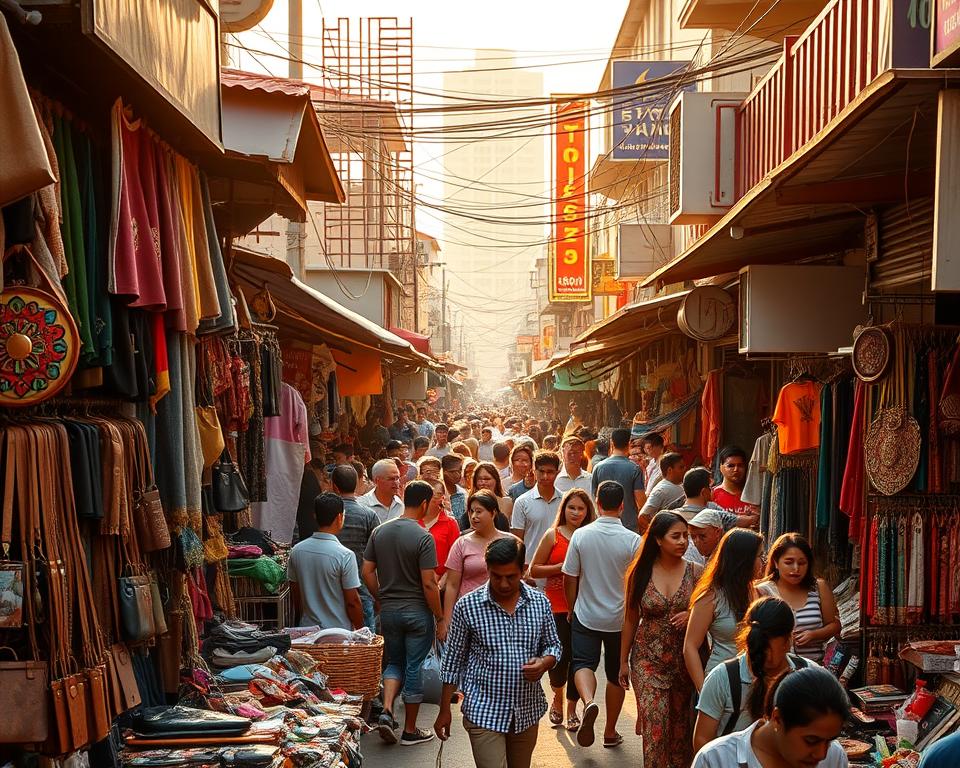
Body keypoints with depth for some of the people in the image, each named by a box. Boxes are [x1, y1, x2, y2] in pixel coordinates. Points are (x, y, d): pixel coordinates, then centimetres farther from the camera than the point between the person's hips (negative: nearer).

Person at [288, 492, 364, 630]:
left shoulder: (297, 551, 0)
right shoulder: (345, 555, -16)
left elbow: (295, 596, 9)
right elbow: (352, 601, -12)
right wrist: (360, 631, 1)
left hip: (307, 629, 5)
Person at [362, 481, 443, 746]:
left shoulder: (380, 532, 0)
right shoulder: (423, 537, -17)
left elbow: (367, 571, 3)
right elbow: (429, 583, -18)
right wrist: (439, 616, -8)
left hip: (388, 610, 5)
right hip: (417, 612, -5)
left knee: (394, 662, 20)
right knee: (414, 668, 6)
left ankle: (387, 712, -1)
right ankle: (410, 730, 15)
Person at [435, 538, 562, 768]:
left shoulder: (540, 603, -1)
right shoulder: (467, 606, -9)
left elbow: (553, 645, 10)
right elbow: (453, 661, -1)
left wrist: (544, 663, -13)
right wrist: (445, 710, 2)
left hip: (527, 712, 4)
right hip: (484, 714, -4)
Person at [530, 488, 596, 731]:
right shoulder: (553, 535, 2)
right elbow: (534, 570, 1)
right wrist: (561, 567, -10)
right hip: (556, 606, -1)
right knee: (560, 655, -7)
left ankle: (571, 709, 19)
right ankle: (557, 697, 24)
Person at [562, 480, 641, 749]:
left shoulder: (580, 535, -10)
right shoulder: (633, 540, -14)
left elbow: (569, 578, -4)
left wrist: (572, 609, 13)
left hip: (586, 615, 0)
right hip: (620, 618, 0)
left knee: (583, 663, 7)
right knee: (616, 673, 14)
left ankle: (588, 701, -24)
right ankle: (610, 732, 23)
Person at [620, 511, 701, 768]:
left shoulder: (695, 573, -2)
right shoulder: (640, 573, -2)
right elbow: (630, 619, 6)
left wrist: (692, 615, -15)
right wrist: (623, 661, 8)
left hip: (685, 658, 1)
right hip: (649, 659, -1)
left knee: (680, 725, 10)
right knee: (655, 724, -8)